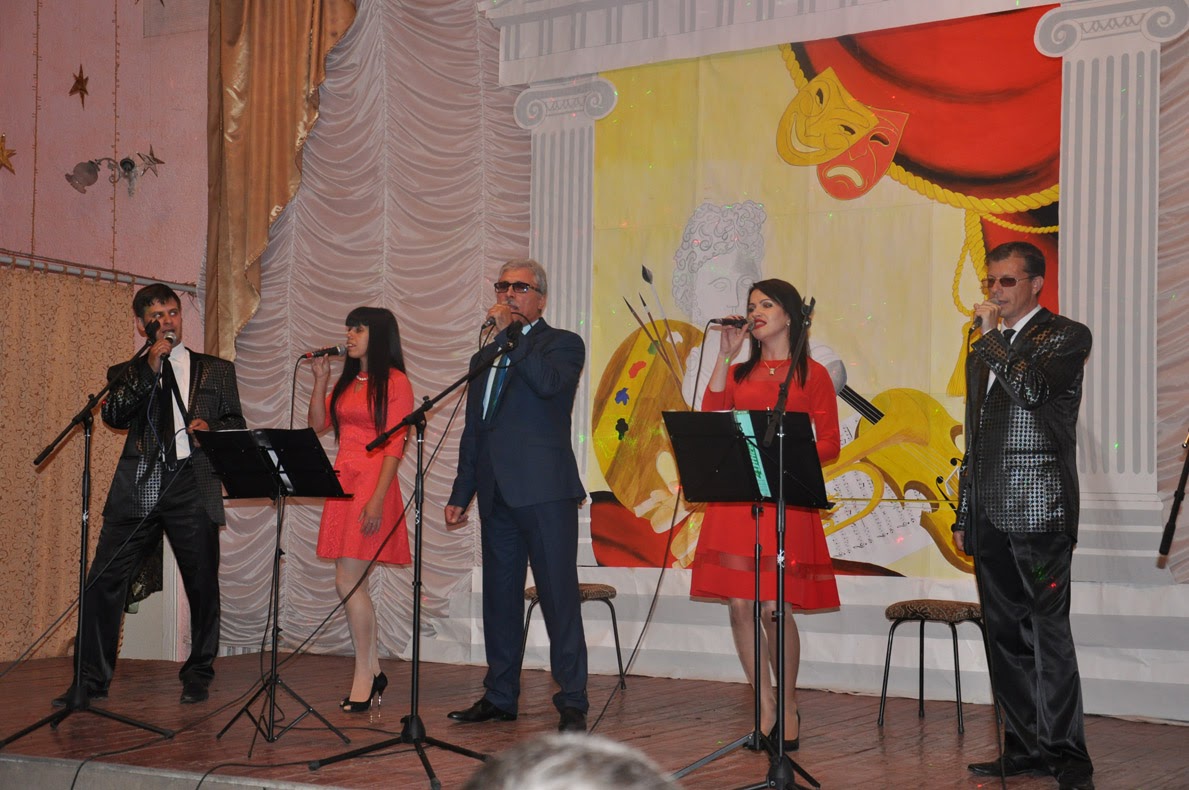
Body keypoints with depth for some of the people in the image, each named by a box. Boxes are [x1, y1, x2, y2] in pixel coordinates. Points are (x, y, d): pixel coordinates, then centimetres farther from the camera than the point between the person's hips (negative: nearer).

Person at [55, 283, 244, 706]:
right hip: (137, 487, 0)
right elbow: (113, 416, -2)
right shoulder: (128, 374, 16)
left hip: (193, 486, 0)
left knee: (203, 586, 2)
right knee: (103, 581, -5)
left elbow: (235, 423, 14)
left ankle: (197, 675, 18)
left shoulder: (216, 370, 16)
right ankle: (91, 680, 3)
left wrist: (211, 428, -7)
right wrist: (149, 369, -8)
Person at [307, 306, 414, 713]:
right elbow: (317, 424, 14)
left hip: (372, 484, -8)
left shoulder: (395, 382, -6)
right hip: (342, 481, 8)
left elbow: (394, 446, -12)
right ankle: (374, 672, 17)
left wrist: (378, 499, -19)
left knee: (348, 581, -10)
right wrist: (320, 379, 7)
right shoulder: (346, 381, 18)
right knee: (352, 583, 8)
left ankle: (363, 679, 0)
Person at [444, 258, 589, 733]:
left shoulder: (562, 344, 3)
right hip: (497, 496, 7)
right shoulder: (484, 358, 22)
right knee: (499, 597, 10)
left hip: (545, 491, -7)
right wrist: (460, 495, 19)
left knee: (559, 597, -7)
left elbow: (548, 382, -20)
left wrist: (510, 334, -12)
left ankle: (572, 703, -3)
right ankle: (500, 696, 19)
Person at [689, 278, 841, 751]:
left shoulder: (811, 375, 7)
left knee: (776, 607, -8)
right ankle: (765, 708, 13)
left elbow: (830, 445, 2)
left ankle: (788, 708, 12)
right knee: (740, 606, -1)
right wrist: (725, 355, 1)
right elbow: (710, 418, -1)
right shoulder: (739, 373, 17)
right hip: (734, 500, 4)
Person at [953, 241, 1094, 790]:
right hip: (991, 517, 7)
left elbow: (1031, 388, -21)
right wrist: (964, 515, 18)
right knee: (1005, 636, 8)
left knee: (1048, 632, -7)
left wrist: (990, 333, -10)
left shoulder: (1066, 337, -1)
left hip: (1039, 514, -7)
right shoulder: (984, 352, 20)